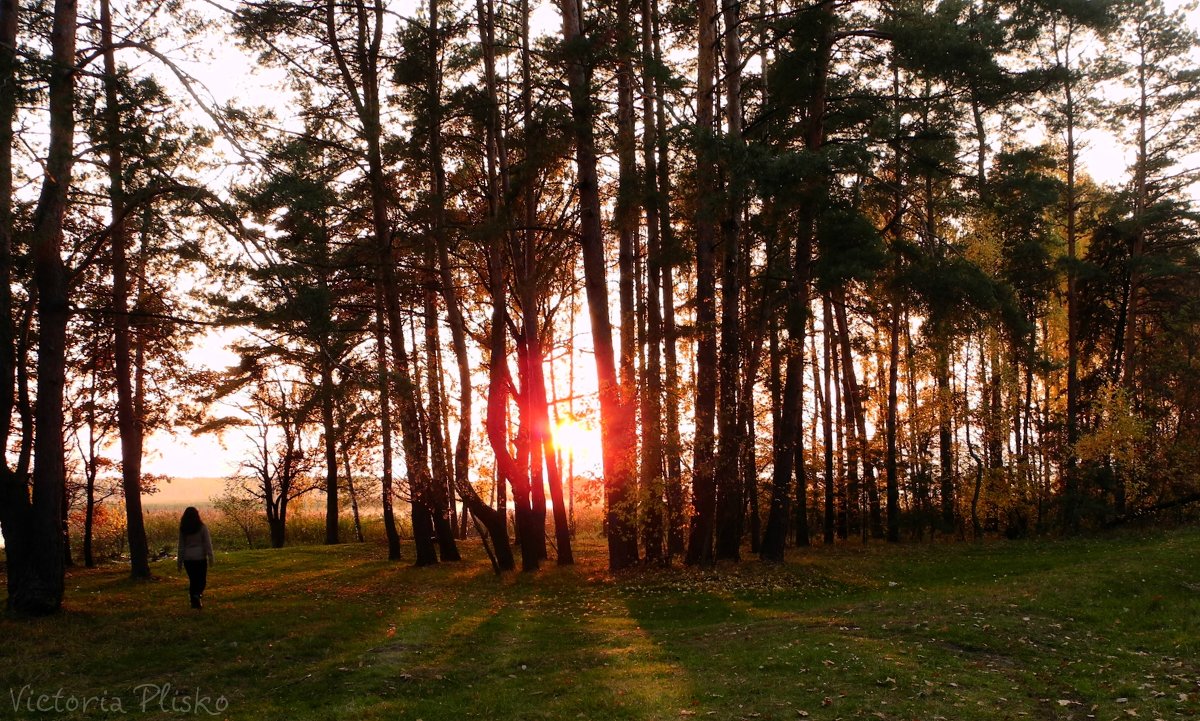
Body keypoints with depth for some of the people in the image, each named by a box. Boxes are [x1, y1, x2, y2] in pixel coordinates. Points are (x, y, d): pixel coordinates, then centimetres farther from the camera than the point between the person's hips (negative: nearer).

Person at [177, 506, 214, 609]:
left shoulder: (183, 529, 1)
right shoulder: (202, 527, -7)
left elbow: (181, 546, 5)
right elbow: (207, 543, -7)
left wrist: (180, 561, 10)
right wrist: (210, 557, -3)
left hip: (188, 558, 3)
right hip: (200, 557, -3)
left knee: (192, 580, 12)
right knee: (202, 579, 9)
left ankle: (195, 602, 12)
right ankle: (197, 594, -16)